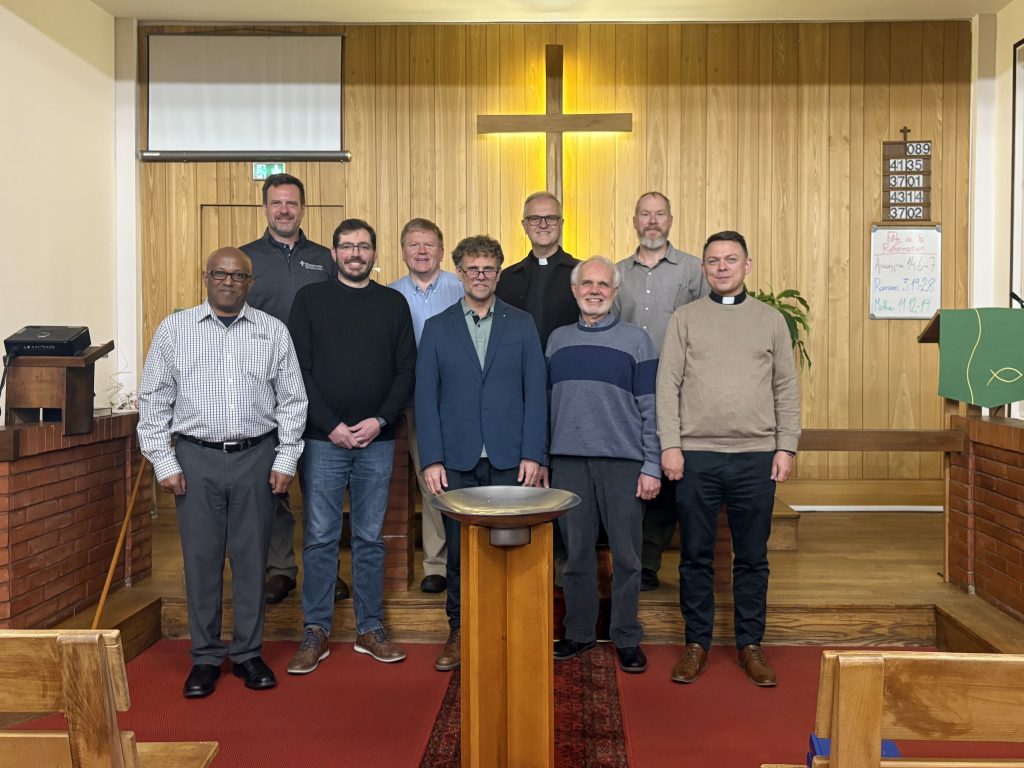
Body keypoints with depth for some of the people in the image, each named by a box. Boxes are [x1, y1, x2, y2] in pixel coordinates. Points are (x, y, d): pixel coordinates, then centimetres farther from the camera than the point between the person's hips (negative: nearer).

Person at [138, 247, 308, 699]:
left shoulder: (273, 332, 5)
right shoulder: (174, 330, 4)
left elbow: (292, 401, 6)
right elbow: (153, 401, 4)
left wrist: (286, 459, 1)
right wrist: (163, 462, -1)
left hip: (256, 458, 0)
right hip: (196, 458, 0)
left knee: (251, 558, 7)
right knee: (201, 558, 5)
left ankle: (248, 653, 21)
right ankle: (205, 658, 20)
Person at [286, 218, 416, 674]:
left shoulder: (393, 303, 9)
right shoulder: (310, 299, 4)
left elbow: (406, 370, 5)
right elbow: (298, 369, -2)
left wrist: (380, 420, -8)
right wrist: (331, 425, -10)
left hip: (377, 440, 2)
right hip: (323, 438, -1)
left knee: (370, 537, 9)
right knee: (320, 538, 3)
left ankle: (370, 629, 19)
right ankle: (316, 631, 15)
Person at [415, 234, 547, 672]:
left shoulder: (521, 325, 7)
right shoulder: (437, 328, 7)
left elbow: (536, 391, 3)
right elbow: (425, 397, 3)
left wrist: (532, 454, -6)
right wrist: (431, 459, -5)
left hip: (509, 459, 0)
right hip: (456, 460, 1)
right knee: (459, 551, 8)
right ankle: (459, 632, 22)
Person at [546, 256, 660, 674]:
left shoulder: (636, 339, 3)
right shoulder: (557, 339, 12)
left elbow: (649, 407, 0)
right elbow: (546, 402, 14)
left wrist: (652, 466, -6)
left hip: (622, 462, -2)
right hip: (568, 461, 2)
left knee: (626, 555, 3)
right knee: (576, 552, 8)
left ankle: (626, 638, 17)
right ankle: (578, 632, 22)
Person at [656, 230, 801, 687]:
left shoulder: (771, 320, 9)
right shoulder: (685, 319, 6)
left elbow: (787, 389, 8)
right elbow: (667, 385, 1)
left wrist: (786, 447, 0)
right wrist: (670, 445, -7)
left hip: (756, 457, 1)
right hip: (696, 456, -1)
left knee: (752, 557, 8)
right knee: (696, 556, 6)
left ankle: (750, 645, 22)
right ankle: (697, 643, 20)